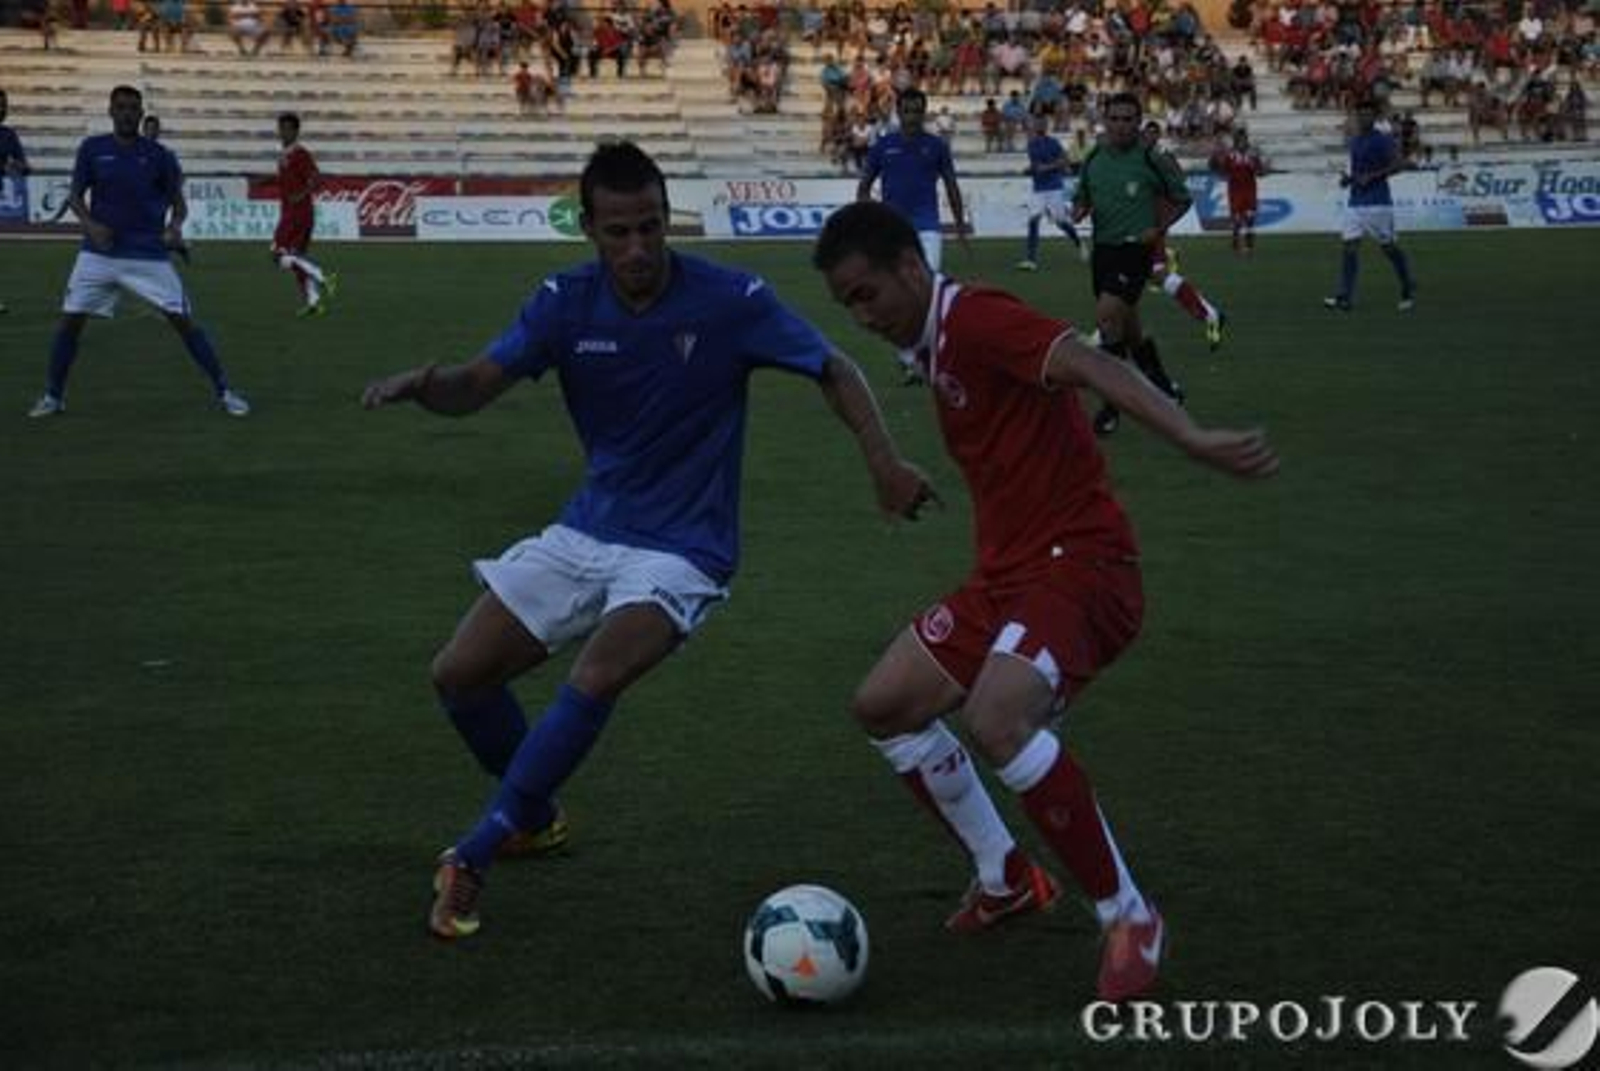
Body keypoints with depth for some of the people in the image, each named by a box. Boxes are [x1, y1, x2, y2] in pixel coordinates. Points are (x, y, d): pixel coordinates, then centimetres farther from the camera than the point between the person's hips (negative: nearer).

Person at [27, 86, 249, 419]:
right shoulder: (92, 149, 2)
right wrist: (90, 224, -14)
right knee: (71, 320, -2)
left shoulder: (159, 155, -1)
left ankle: (224, 392, 2)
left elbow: (178, 202, 5)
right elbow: (75, 196, 5)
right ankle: (52, 396, 12)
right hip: (99, 252, 1)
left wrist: (175, 226, -17)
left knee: (183, 320, -5)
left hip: (149, 254, -1)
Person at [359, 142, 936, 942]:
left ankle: (472, 858, -15)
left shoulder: (731, 301, -16)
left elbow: (834, 372, -5)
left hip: (682, 552, -5)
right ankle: (534, 816, 31)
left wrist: (884, 462, -20)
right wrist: (421, 386, -36)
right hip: (588, 532, 5)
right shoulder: (565, 303, -7)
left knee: (594, 682, -30)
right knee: (458, 676, 2)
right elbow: (476, 386, -13)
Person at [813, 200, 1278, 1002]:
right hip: (1007, 572, 10)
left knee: (995, 722, -31)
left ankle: (1129, 920, -16)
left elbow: (1089, 365, -31)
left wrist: (1192, 439, -45)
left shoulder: (974, 320, -15)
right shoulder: (935, 345, 14)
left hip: (1079, 565, -10)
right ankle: (1006, 879, 25)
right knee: (883, 706, 10)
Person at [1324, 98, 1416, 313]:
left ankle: (1409, 290, 21)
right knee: (1349, 246, -6)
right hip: (1355, 204, 7)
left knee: (1388, 247, 2)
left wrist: (1372, 177, -20)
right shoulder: (1354, 142, 15)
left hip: (1378, 204, -7)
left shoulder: (1382, 140, -8)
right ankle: (1345, 298, -11)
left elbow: (1399, 164, -17)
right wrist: (1348, 178, 7)